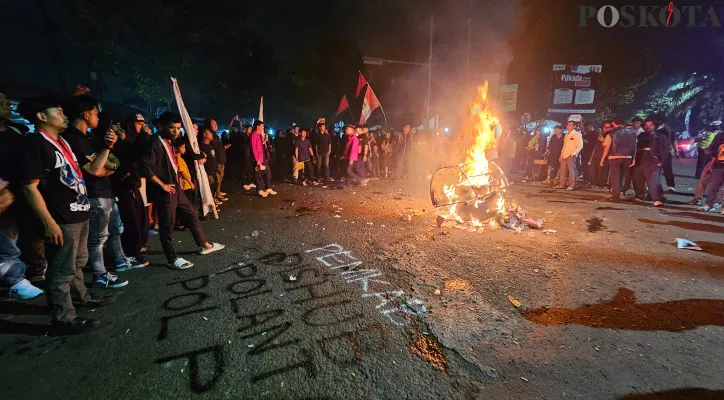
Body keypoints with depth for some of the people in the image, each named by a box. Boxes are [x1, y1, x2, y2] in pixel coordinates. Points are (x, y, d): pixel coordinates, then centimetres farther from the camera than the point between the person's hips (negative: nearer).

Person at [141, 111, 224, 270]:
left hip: (176, 188, 9)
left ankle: (204, 245, 30)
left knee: (192, 215, 16)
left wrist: (176, 182, 13)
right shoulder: (156, 145, -17)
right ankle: (172, 259, 14)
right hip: (165, 192, -9)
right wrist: (163, 185, -18)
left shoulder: (169, 143, 12)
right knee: (167, 225, 2)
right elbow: (146, 168, -25)